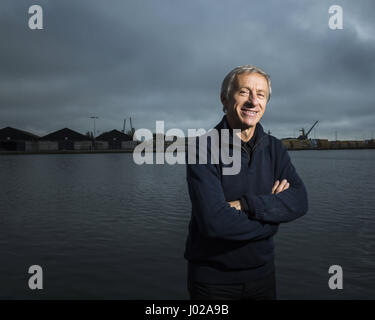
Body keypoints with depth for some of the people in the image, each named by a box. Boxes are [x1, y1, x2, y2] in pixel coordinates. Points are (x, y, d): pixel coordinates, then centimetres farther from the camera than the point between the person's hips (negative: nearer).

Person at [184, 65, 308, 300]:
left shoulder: (274, 149, 0)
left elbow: (299, 201, -12)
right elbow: (214, 222, -27)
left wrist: (245, 204, -26)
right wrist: (272, 213, -15)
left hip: (262, 272, 5)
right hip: (212, 278, -4)